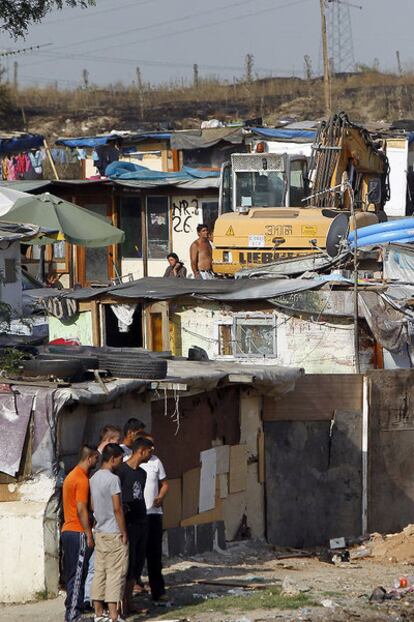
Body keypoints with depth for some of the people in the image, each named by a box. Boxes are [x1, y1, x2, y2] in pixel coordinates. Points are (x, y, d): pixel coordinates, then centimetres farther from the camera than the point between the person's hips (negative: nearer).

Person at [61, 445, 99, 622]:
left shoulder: (71, 476, 16)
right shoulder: (82, 479, -14)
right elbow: (81, 510, -19)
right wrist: (89, 535, -16)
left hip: (67, 530, 10)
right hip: (78, 532, -10)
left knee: (72, 574, 12)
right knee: (78, 574, -7)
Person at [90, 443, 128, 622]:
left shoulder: (94, 478, 9)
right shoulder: (113, 479, -16)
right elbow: (117, 509, -18)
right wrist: (124, 532, -12)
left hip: (99, 532, 8)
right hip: (113, 533, -8)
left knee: (100, 572, 10)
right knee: (116, 574, -6)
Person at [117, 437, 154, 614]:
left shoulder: (142, 473, 15)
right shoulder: (122, 471, -11)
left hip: (141, 524, 8)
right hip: (128, 524, -8)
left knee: (138, 563, 9)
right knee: (127, 564, -7)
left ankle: (129, 602, 15)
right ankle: (124, 605, -4)